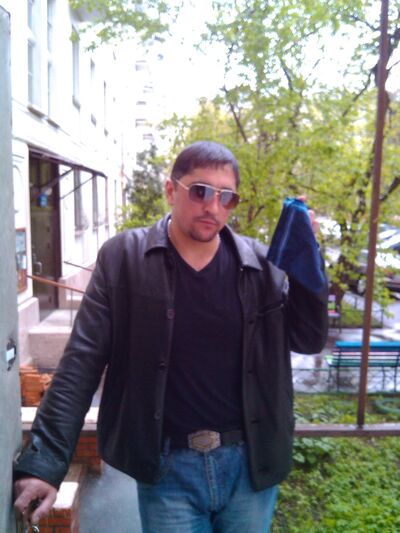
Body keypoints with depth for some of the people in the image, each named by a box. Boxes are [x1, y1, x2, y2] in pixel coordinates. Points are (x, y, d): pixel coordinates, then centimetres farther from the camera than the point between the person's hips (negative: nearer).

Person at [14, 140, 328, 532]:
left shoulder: (258, 262, -3)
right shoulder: (123, 258, -9)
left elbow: (309, 340, 0)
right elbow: (82, 362, -9)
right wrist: (45, 460, -14)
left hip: (250, 461, 3)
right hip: (168, 467, -2)